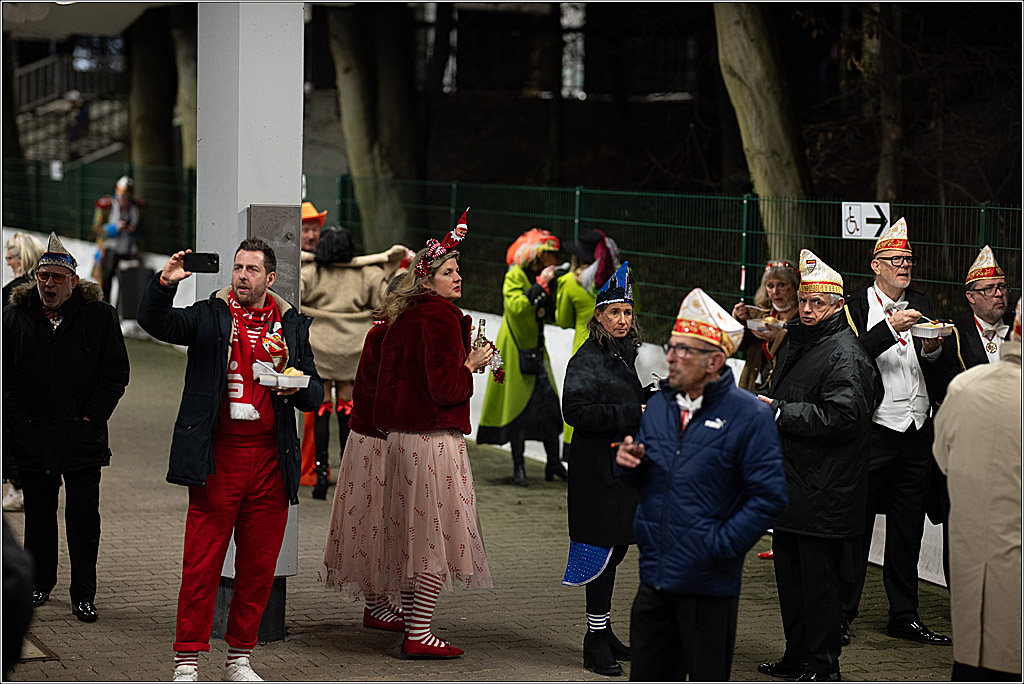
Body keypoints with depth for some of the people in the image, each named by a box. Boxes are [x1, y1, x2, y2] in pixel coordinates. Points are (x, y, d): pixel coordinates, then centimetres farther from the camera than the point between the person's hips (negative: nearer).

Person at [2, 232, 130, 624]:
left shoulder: (100, 316, -1)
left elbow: (116, 372, 1)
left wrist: (91, 418, -7)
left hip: (82, 438, -2)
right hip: (32, 437, 2)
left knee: (84, 519, -1)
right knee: (38, 515, 12)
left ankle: (84, 595, 7)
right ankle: (39, 584, 27)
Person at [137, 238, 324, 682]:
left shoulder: (292, 325, 12)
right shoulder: (209, 316, 5)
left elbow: (314, 394, 15)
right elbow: (155, 322, -9)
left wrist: (298, 388, -7)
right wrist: (164, 284, -26)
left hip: (270, 461, 3)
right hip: (217, 458, -3)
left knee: (259, 566, 7)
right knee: (202, 563, -4)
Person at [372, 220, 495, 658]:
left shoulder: (403, 316, 12)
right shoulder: (441, 317, -14)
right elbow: (445, 388, -20)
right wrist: (473, 365, -4)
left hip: (402, 438, 9)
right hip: (436, 438, -9)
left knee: (415, 536, 15)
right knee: (440, 537, -4)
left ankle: (411, 625, 20)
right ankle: (419, 634, -4)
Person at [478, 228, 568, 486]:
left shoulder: (542, 277, 11)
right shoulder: (515, 275, -12)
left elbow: (553, 315, 12)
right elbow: (516, 305, -28)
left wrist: (554, 289, -2)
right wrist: (540, 285, -25)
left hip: (536, 349, 7)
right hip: (515, 349, -7)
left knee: (549, 405, 1)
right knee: (518, 406, -3)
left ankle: (553, 464, 8)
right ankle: (518, 467, 4)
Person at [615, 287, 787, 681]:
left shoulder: (748, 415, -10)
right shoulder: (659, 406, 10)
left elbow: (769, 497, -13)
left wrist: (719, 546, -16)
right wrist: (629, 464, -2)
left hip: (709, 582, -6)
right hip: (655, 575, 6)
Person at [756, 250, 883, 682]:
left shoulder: (845, 355, -13)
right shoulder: (797, 344, 17)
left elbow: (842, 417, -23)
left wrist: (781, 412, -20)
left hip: (823, 491, -9)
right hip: (789, 484, 9)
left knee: (818, 577, -4)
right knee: (789, 571, 15)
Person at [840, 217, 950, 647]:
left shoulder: (920, 306, 14)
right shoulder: (856, 308, -1)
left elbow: (937, 375, 15)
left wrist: (932, 350, -6)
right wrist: (891, 328, -23)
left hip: (917, 434, 5)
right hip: (874, 431, -5)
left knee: (908, 529, 9)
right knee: (856, 526, 0)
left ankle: (904, 615, 17)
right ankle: (841, 614, 7)